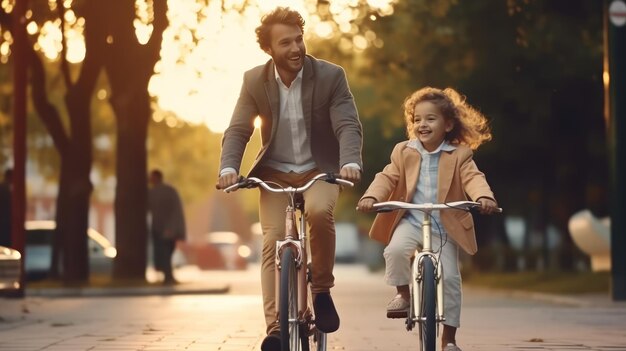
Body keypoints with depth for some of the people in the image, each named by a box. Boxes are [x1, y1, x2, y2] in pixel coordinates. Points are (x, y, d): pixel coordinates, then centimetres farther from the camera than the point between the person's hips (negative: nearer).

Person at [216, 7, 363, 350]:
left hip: (318, 170, -2)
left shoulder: (331, 76, -11)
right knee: (273, 242, -14)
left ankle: (322, 289, -10)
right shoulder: (254, 81, -5)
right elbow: (237, 130, -5)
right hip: (275, 173, 2)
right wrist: (228, 168, -25)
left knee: (319, 211, -33)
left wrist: (350, 162, -37)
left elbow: (348, 126, -17)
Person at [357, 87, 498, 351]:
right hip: (410, 221, 1)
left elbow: (473, 178, -15)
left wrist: (484, 197, -37)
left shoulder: (459, 155, -1)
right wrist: (371, 197, -24)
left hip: (444, 226, -1)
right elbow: (387, 178, -3)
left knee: (450, 277, -5)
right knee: (395, 250, -30)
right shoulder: (404, 152, 4)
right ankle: (402, 294, -3)